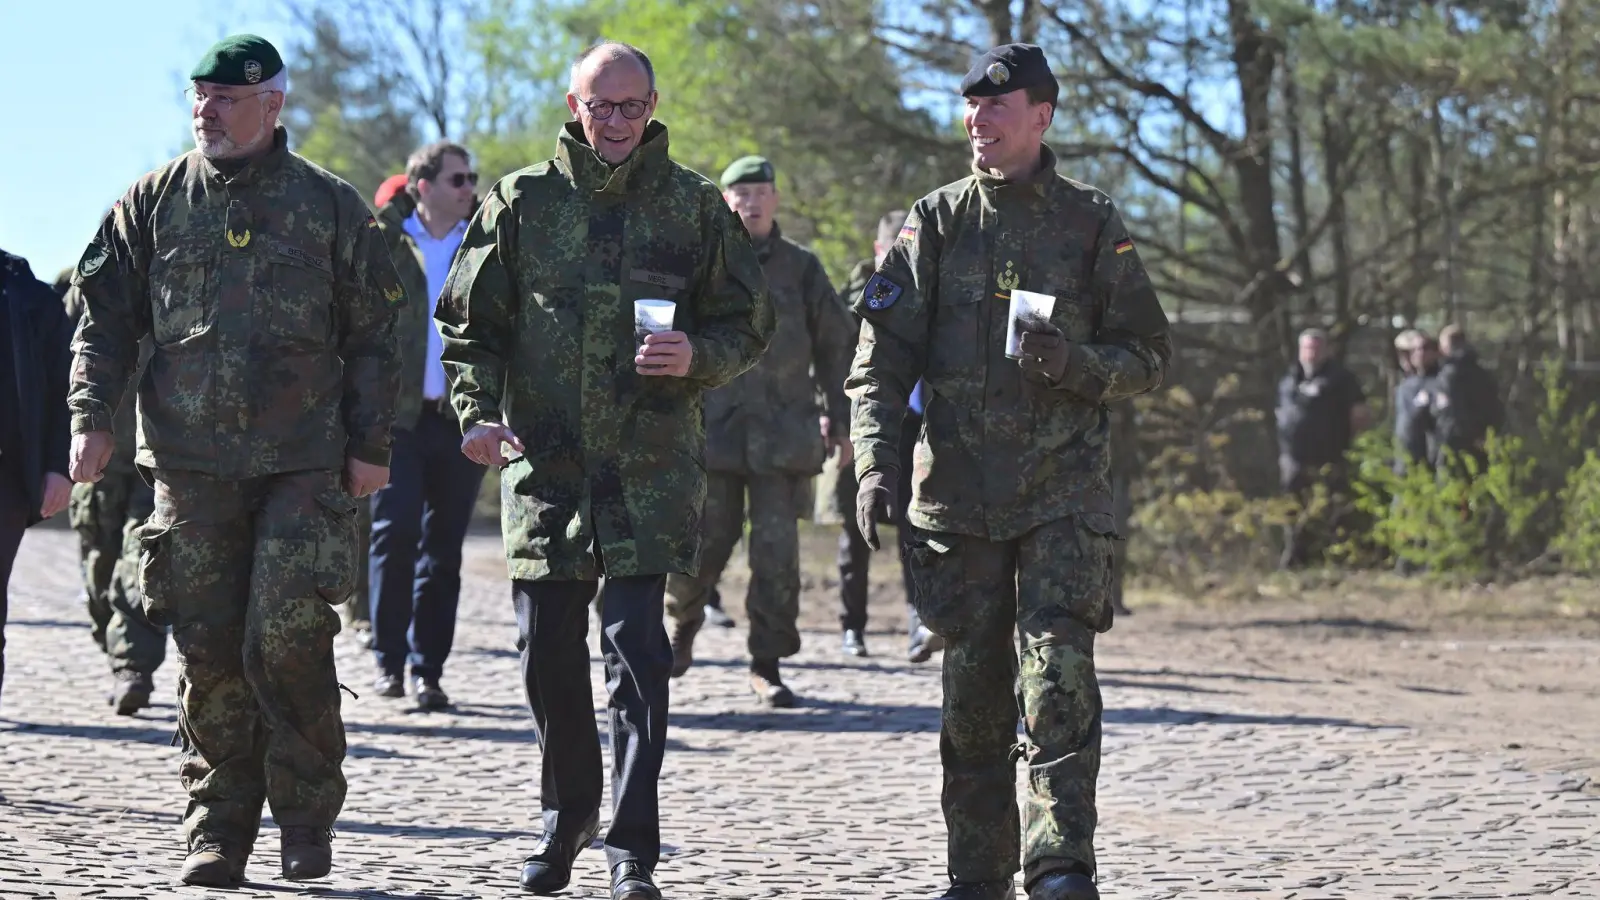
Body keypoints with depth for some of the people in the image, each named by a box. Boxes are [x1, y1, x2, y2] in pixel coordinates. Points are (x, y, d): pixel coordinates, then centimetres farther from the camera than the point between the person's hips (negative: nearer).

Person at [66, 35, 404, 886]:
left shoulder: (329, 207, 5)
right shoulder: (157, 202, 8)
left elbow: (372, 336, 8)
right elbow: (106, 317, 10)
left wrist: (370, 445, 3)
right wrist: (92, 416, -3)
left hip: (303, 466, -2)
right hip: (191, 464, 2)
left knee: (288, 643, -10)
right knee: (208, 655, 3)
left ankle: (306, 815, 7)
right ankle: (217, 829, 13)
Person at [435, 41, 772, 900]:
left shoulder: (693, 205, 5)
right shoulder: (522, 201, 7)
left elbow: (747, 323, 10)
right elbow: (470, 323, 10)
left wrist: (697, 357, -11)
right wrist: (478, 410, -7)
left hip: (650, 464, -2)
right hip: (544, 459, 2)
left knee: (637, 649, -10)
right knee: (547, 651, 7)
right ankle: (567, 813, 29)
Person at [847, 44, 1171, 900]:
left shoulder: (1093, 225, 5)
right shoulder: (935, 223, 8)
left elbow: (1148, 355, 8)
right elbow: (882, 356, 4)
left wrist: (1073, 362, -13)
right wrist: (874, 466, -9)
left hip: (1063, 492, -2)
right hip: (957, 494, 2)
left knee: (1058, 678, -14)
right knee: (971, 695, 5)